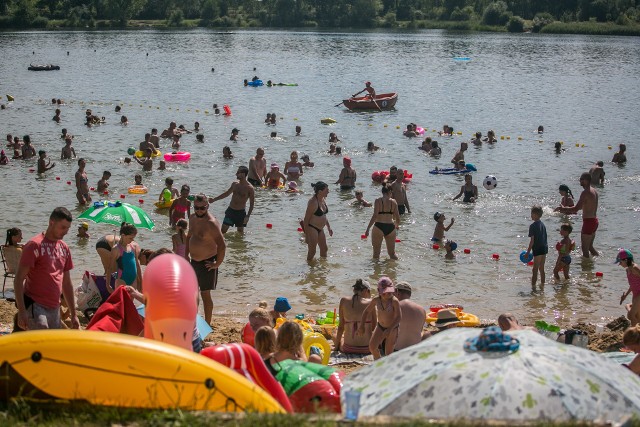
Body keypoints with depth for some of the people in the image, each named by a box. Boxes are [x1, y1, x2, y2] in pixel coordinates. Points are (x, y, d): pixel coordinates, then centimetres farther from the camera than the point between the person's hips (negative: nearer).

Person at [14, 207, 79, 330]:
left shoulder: (64, 248, 13)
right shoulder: (35, 245, -8)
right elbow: (18, 280, -11)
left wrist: (73, 314, 17)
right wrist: (21, 312, -19)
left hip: (54, 308, 7)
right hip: (35, 306, -7)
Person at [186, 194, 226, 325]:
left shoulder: (211, 223, -23)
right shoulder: (193, 218, 4)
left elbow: (222, 246, -28)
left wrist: (217, 264, -22)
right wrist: (187, 254, 14)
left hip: (207, 263, -8)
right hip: (194, 261, 8)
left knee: (205, 294, -2)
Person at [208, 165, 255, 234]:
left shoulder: (249, 188, -14)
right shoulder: (234, 184, 2)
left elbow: (251, 204, -10)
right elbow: (227, 193, 19)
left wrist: (247, 216, -18)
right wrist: (214, 199, 19)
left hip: (241, 212, -4)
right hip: (230, 210, 4)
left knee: (240, 232, 8)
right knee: (223, 231, -1)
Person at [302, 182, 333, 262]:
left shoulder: (323, 199, 4)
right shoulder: (313, 202, -23)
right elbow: (306, 219, -20)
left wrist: (329, 227, 19)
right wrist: (307, 235, -21)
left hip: (320, 229, 9)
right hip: (312, 229, -9)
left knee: (324, 249, 19)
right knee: (312, 252, -2)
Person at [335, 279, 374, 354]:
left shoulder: (344, 301, -2)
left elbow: (341, 326, 1)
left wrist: (336, 345, 11)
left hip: (348, 348, 1)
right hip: (367, 349, -1)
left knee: (336, 334, 34)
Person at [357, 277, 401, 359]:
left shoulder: (394, 301, -24)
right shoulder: (376, 300, -10)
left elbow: (399, 317, -27)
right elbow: (367, 311, 3)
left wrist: (389, 329, -37)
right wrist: (361, 325, -5)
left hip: (392, 329, -4)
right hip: (380, 326, 4)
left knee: (388, 352, -3)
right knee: (372, 346, -7)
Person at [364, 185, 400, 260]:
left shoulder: (378, 201, -5)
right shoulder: (393, 202, 3)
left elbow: (375, 216, -13)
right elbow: (397, 217, 6)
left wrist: (368, 229, -9)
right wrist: (397, 225, 28)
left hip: (379, 226, -3)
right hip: (390, 227, 3)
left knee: (376, 253, 7)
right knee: (392, 253, 16)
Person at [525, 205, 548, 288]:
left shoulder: (533, 226, -14)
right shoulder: (542, 224, 9)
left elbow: (532, 240, -15)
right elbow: (544, 237, 14)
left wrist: (528, 252, -9)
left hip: (537, 249, -8)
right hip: (544, 248, 8)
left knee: (535, 269, -3)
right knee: (541, 269, 17)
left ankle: (533, 285, -3)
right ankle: (542, 284, 23)